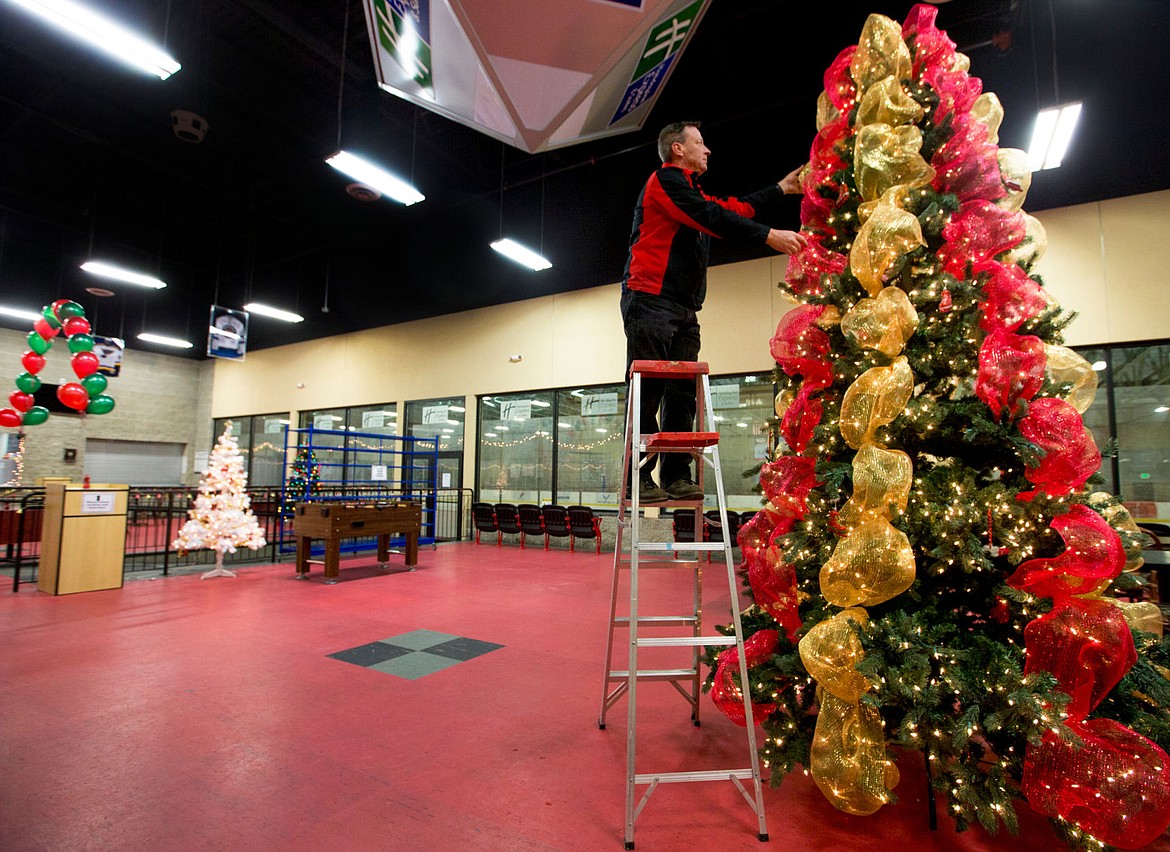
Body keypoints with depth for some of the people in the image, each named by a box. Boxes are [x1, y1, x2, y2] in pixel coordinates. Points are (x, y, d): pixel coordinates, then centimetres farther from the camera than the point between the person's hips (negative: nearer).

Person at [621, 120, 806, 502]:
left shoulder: (693, 192, 30)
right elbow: (713, 218, -12)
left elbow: (736, 208, 33)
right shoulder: (664, 180, -1)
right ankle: (639, 479, -8)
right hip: (651, 302, -9)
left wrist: (782, 188, 34)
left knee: (682, 395, 1)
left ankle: (677, 476, 2)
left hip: (684, 310, 9)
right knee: (647, 394, -11)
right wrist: (770, 236, -15)